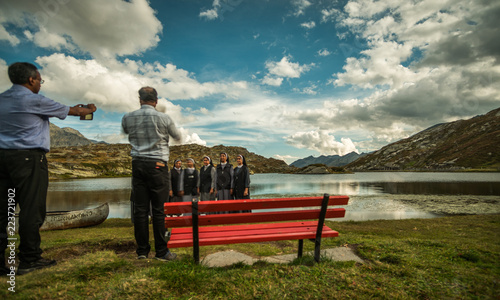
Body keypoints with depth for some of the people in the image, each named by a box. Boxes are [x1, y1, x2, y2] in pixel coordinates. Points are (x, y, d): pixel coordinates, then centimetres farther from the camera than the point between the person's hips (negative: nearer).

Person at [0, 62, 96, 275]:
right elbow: (69, 111, 4)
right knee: (31, 209, -1)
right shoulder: (34, 100, -7)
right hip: (29, 158, -8)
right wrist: (88, 109, 24)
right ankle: (29, 260, 6)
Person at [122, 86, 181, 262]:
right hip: (157, 165, -3)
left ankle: (142, 250, 16)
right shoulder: (163, 118, -5)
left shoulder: (128, 118, 4)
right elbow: (178, 137, 10)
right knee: (158, 210, 0)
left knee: (140, 209, 8)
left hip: (137, 164, 4)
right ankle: (161, 252, 8)